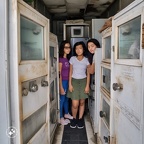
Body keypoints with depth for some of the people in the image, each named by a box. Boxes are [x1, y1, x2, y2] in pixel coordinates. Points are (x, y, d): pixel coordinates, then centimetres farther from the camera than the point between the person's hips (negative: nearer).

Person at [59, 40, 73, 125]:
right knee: (62, 99, 3)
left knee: (66, 98, 20)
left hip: (67, 81, 8)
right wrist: (61, 87, -19)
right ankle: (61, 118, 17)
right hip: (62, 81, -8)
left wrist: (69, 82, 10)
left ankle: (66, 114, 37)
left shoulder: (67, 58, 7)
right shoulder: (60, 59, -17)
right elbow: (59, 74, -18)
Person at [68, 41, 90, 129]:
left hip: (83, 81, 1)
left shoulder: (86, 60, -2)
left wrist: (87, 85, -6)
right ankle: (74, 119, 18)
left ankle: (80, 119, 25)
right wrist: (70, 84, -5)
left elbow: (88, 74, 0)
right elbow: (70, 72, 2)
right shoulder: (72, 59, -1)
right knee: (75, 104, -6)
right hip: (74, 81, 0)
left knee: (82, 102, 6)